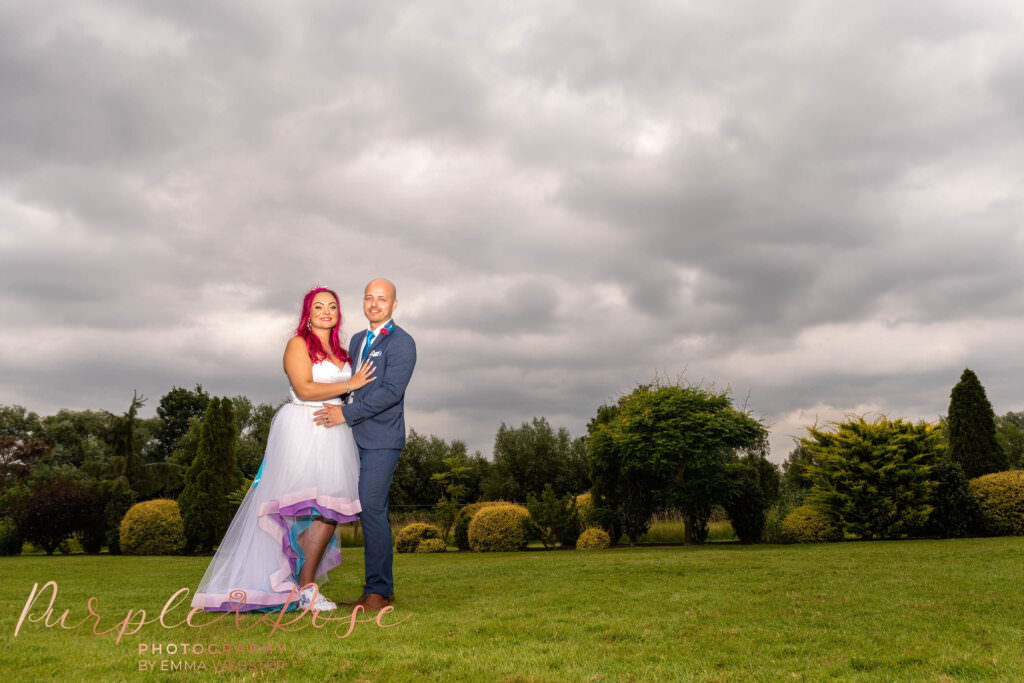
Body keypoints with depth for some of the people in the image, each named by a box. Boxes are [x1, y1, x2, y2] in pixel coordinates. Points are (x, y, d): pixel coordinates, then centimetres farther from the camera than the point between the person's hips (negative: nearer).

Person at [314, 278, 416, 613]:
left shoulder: (401, 343, -7)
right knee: (373, 512, 9)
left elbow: (391, 391, -17)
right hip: (358, 439, 8)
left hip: (382, 440, -7)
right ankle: (384, 587, 17)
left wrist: (346, 414, -17)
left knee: (371, 509, -11)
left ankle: (377, 591, -3)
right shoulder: (357, 340, 19)